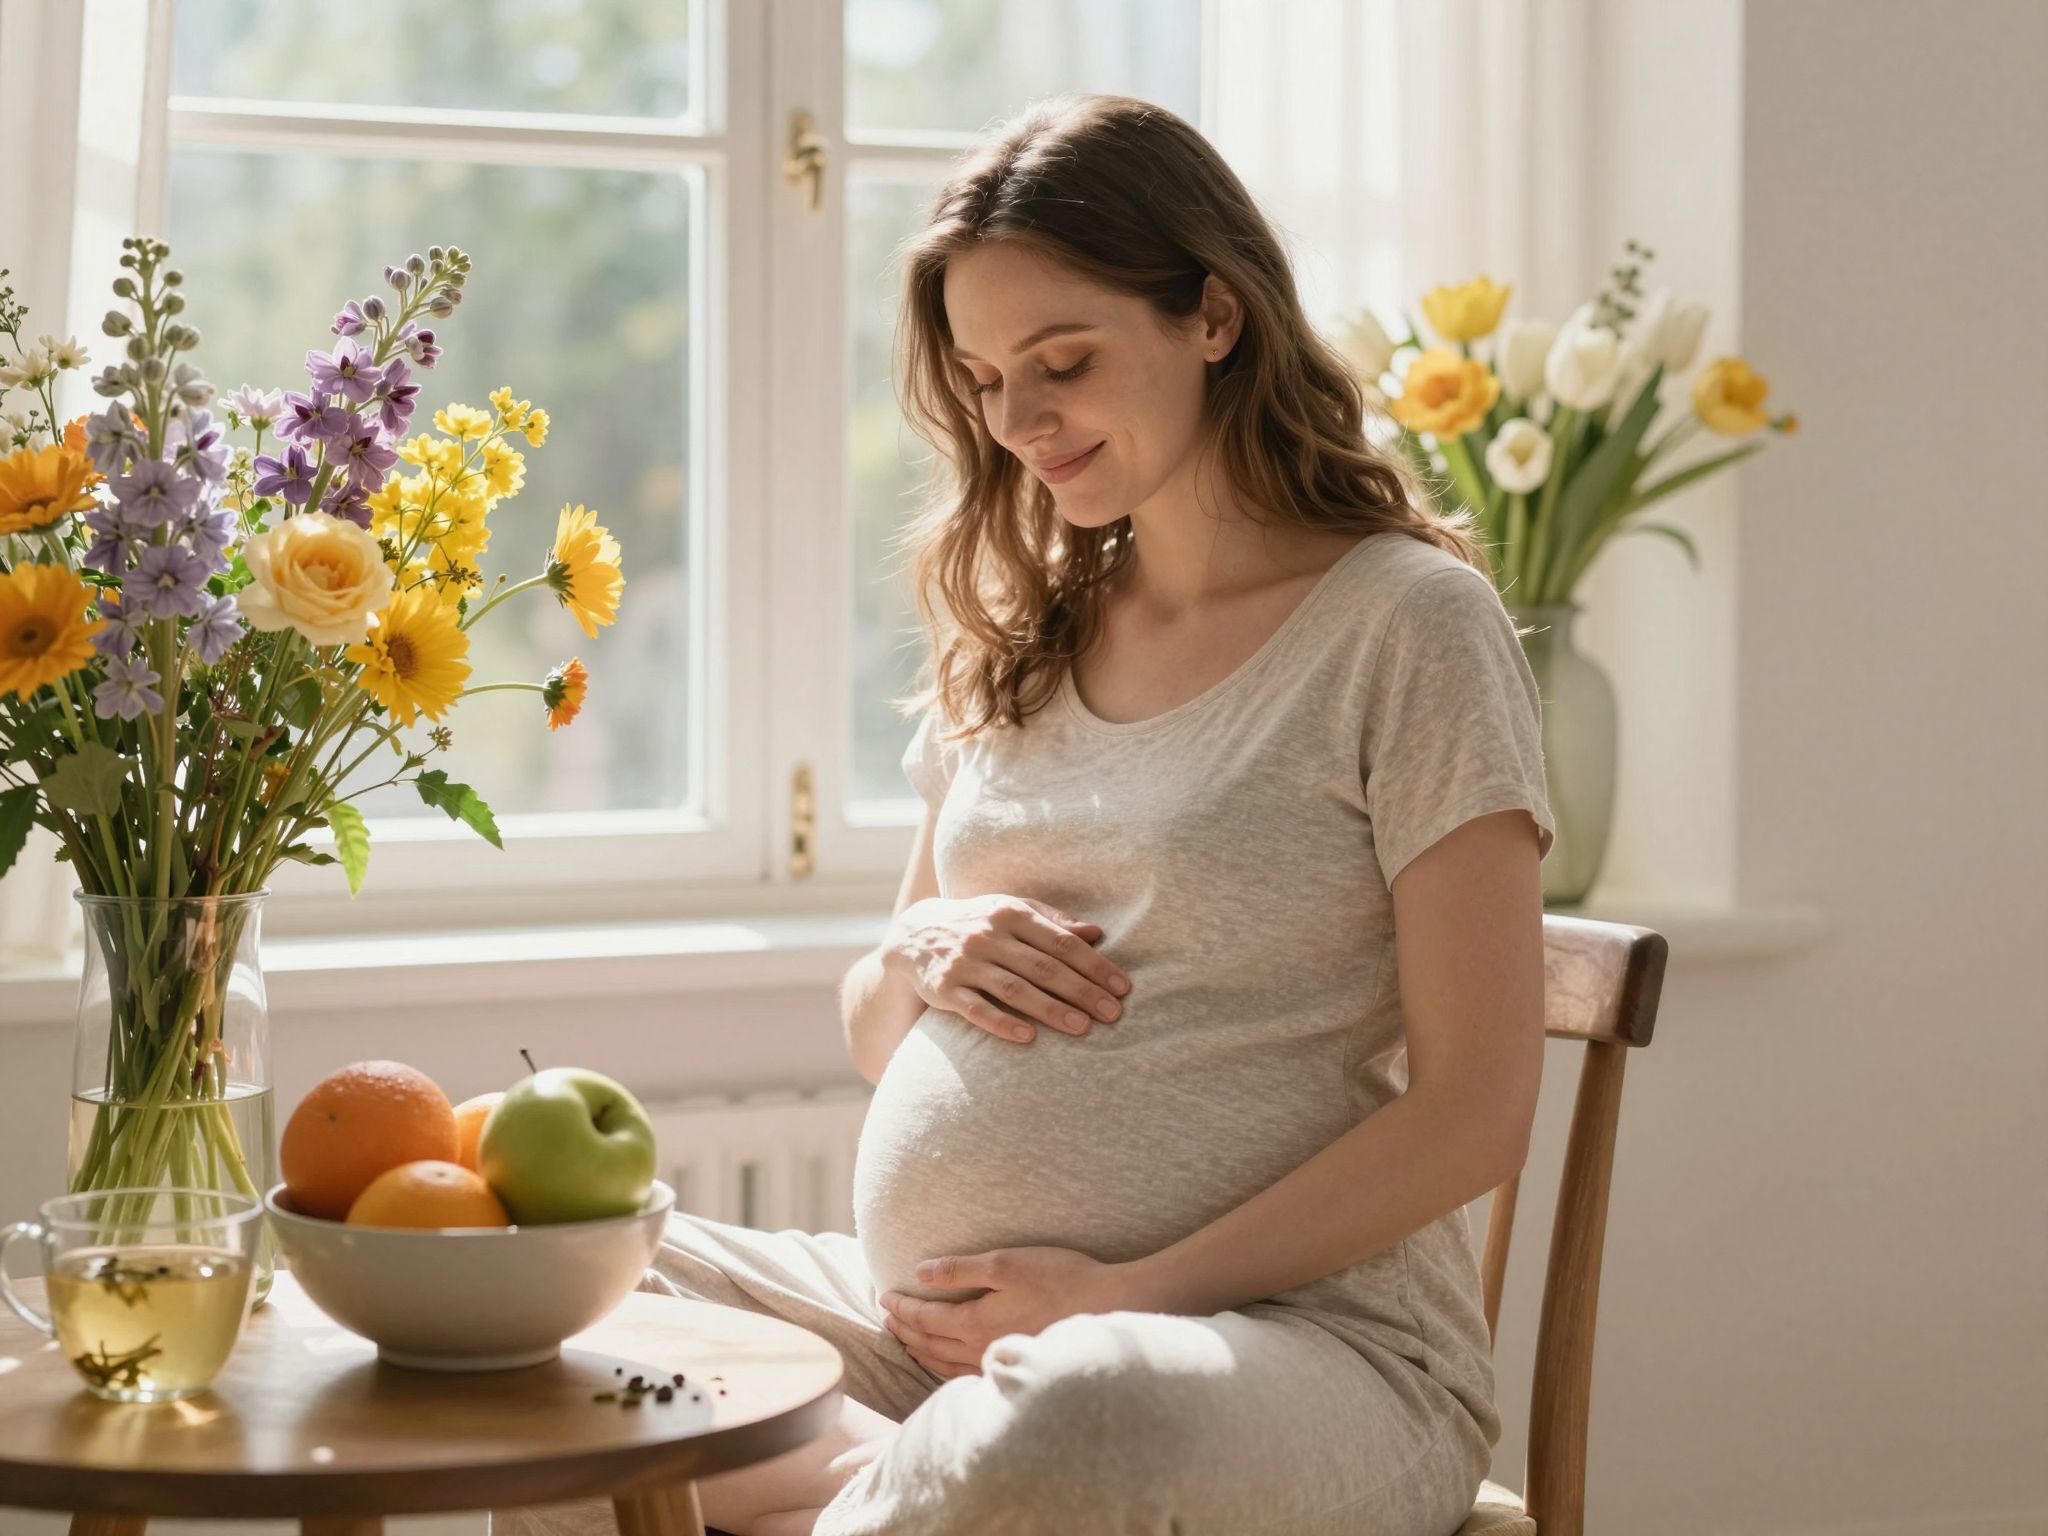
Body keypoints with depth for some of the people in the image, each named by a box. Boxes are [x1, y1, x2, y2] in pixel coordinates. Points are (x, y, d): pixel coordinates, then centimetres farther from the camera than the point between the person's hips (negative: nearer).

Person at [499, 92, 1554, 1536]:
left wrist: (1129, 1295, -15)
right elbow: (873, 1040, 22)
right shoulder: (1018, 642, 16)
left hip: (1284, 1329, -6)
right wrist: (915, 963, -2)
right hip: (927, 1317, 6)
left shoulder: (1409, 623, -3)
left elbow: (1473, 1112, -9)